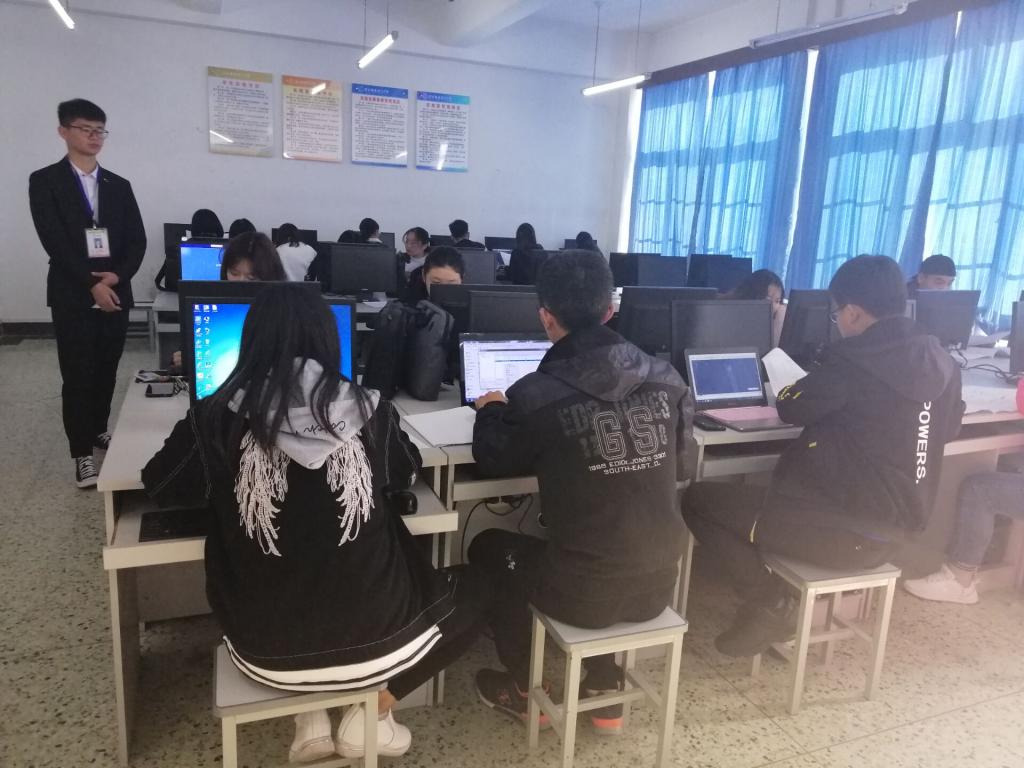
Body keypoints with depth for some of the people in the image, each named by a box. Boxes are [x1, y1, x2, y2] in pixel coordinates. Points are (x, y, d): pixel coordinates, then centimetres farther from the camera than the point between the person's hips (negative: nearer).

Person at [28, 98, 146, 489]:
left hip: (116, 292, 4)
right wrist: (91, 283, -16)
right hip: (72, 296, -4)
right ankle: (82, 452, 5)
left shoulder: (119, 186, 12)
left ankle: (99, 430, 30)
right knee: (78, 375, -1)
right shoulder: (45, 181, 0)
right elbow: (53, 240, -9)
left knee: (106, 371, 12)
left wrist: (117, 276, -10)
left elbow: (137, 239, 6)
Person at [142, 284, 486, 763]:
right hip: (373, 640, -1)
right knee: (464, 595, 27)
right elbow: (405, 477, 12)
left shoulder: (219, 416, -11)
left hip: (265, 652, 2)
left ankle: (310, 723, 26)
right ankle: (369, 716, 20)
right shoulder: (368, 410, -9)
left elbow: (159, 486, 9)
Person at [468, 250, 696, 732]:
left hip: (585, 594, -4)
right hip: (658, 586, 5)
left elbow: (492, 463, 3)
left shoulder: (536, 394, -17)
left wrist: (491, 411, 22)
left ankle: (526, 691, 36)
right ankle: (605, 686, 38)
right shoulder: (667, 379, -4)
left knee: (488, 546, 23)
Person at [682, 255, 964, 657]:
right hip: (893, 527, 9)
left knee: (699, 500, -1)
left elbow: (790, 407, -6)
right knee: (765, 487, 30)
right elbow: (948, 429, 22)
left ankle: (772, 608, 2)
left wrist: (823, 388, 17)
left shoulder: (853, 359, -19)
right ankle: (770, 604, 22)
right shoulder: (942, 361, 5)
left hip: (848, 531, -9)